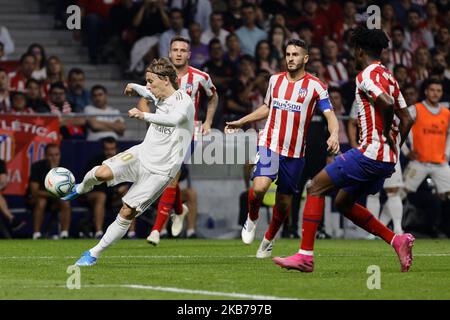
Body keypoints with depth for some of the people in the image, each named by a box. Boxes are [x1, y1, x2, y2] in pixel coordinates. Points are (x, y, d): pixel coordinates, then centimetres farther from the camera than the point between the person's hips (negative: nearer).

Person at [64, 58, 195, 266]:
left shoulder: (183, 101, -18)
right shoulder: (160, 97, 6)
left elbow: (174, 119, -44)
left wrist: (144, 116, -56)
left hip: (160, 170, -6)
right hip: (142, 153, 6)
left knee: (127, 212, -8)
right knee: (102, 173, -21)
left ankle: (94, 254, 5)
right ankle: (82, 188, 14)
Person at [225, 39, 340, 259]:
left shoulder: (315, 86, -4)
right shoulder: (275, 80, 7)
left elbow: (330, 115, -11)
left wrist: (334, 135, -31)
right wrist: (241, 122, 22)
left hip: (295, 153, -1)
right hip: (269, 144, 1)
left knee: (284, 203, 6)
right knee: (260, 187, -24)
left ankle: (269, 240, 31)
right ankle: (252, 219, 7)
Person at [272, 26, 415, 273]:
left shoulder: (367, 75, -9)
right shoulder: (388, 76, 19)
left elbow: (386, 103, -29)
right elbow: (406, 119, 19)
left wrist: (387, 136, -16)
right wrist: (394, 151, 18)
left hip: (370, 152, -9)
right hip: (387, 160, 9)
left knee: (316, 188, -5)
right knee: (343, 203, 20)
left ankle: (305, 255, -12)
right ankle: (396, 240, 12)